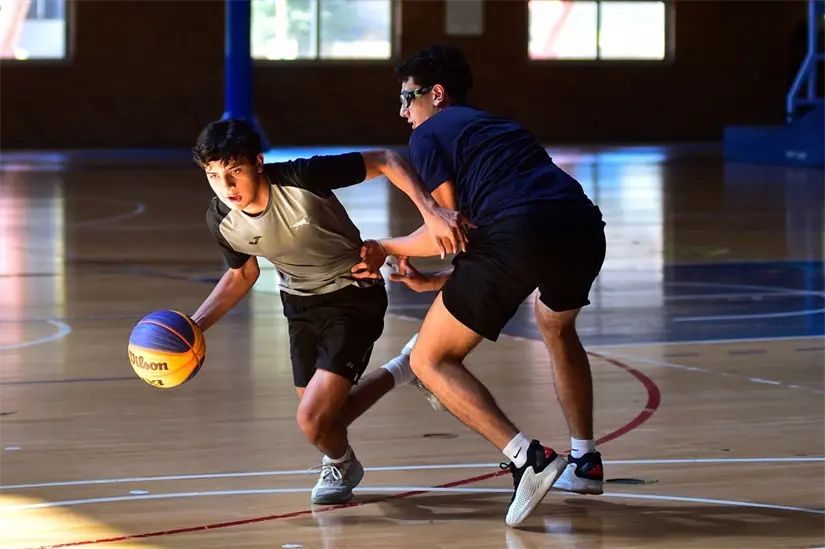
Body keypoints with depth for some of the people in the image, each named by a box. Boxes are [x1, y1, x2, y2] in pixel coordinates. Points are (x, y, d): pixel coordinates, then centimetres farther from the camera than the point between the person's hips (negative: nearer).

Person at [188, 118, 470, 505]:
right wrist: (193, 326, -6)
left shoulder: (301, 178, -32)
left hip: (354, 295, -6)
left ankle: (340, 466, 22)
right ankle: (400, 373, 42)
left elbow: (385, 162, -24)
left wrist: (431, 212, -38)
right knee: (327, 419, 13)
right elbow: (242, 274, 6)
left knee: (314, 420, -15)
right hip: (301, 302, 6)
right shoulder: (221, 220, -15)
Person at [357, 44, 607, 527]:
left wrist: (389, 246, 21)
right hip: (585, 226, 7)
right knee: (556, 325, 39)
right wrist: (437, 282, 41)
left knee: (430, 360, 5)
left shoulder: (429, 134, 14)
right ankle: (585, 463, 39)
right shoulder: (499, 128, 37)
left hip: (522, 236, -7)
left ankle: (528, 457, -13)